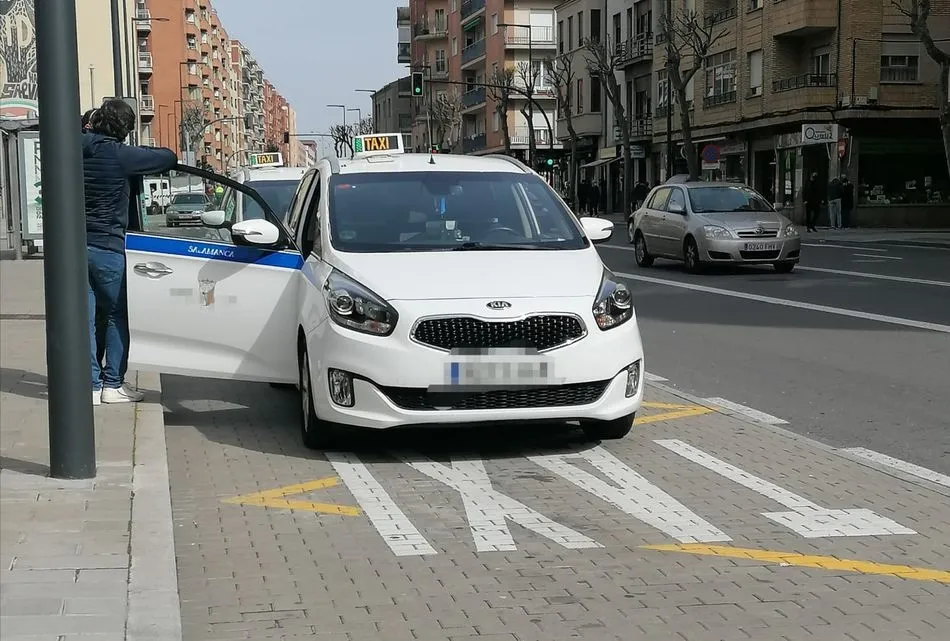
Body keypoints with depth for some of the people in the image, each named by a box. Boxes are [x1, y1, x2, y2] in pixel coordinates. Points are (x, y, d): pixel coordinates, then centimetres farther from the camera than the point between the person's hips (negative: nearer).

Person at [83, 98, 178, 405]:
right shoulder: (120, 155, -12)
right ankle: (113, 385, 8)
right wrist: (142, 154, 12)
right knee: (117, 316, 8)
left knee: (84, 318, 7)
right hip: (106, 248, -5)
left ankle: (92, 385, 9)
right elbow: (169, 158, -7)